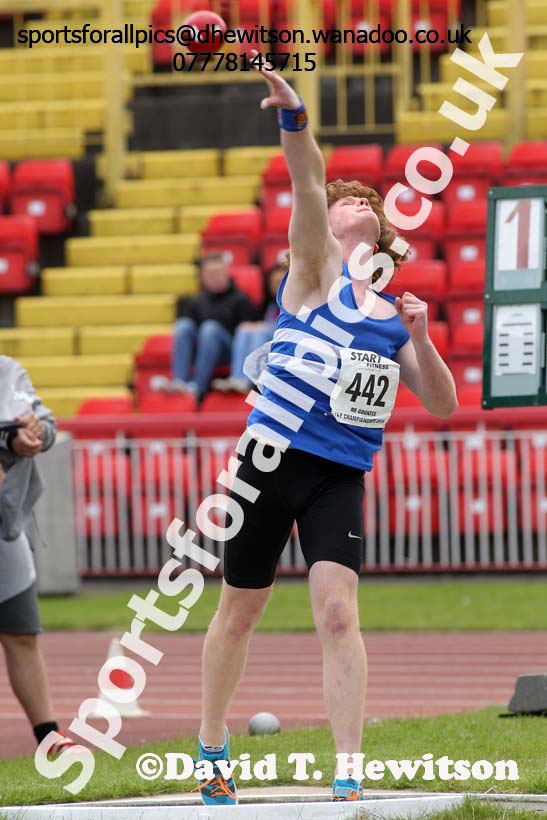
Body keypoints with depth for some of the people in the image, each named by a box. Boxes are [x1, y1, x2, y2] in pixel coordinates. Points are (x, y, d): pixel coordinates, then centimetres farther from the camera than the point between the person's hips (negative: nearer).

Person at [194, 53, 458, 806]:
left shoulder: (393, 312, 15)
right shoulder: (317, 270, 3)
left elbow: (443, 404, 14)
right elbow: (308, 188, -16)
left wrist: (419, 340, -3)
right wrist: (294, 119, -33)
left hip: (342, 476, 3)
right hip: (273, 460, -3)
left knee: (338, 612, -13)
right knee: (240, 609, 8)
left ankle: (349, 778, -13)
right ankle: (211, 752, 26)